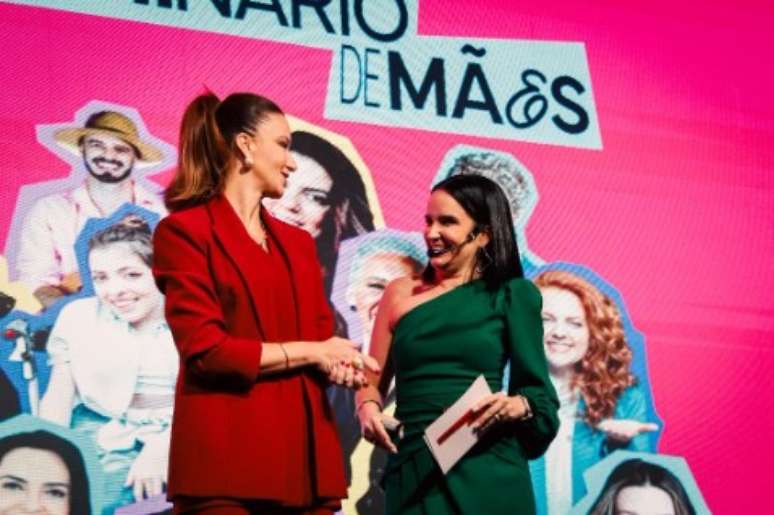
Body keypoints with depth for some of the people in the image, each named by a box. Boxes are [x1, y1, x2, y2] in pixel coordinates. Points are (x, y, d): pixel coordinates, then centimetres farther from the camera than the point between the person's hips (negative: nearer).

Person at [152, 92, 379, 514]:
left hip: (302, 455, 6)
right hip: (226, 460, -6)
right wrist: (309, 353, -5)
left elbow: (323, 337, 16)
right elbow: (206, 350, -10)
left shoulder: (297, 241, 21)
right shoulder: (184, 230, -1)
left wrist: (339, 364, -7)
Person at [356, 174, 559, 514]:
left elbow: (540, 393, 2)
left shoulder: (512, 296, 3)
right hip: (414, 470, 2)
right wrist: (368, 408, -6)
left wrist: (515, 406, -18)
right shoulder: (400, 293, 9)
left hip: (488, 471, -2)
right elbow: (373, 379, 14)